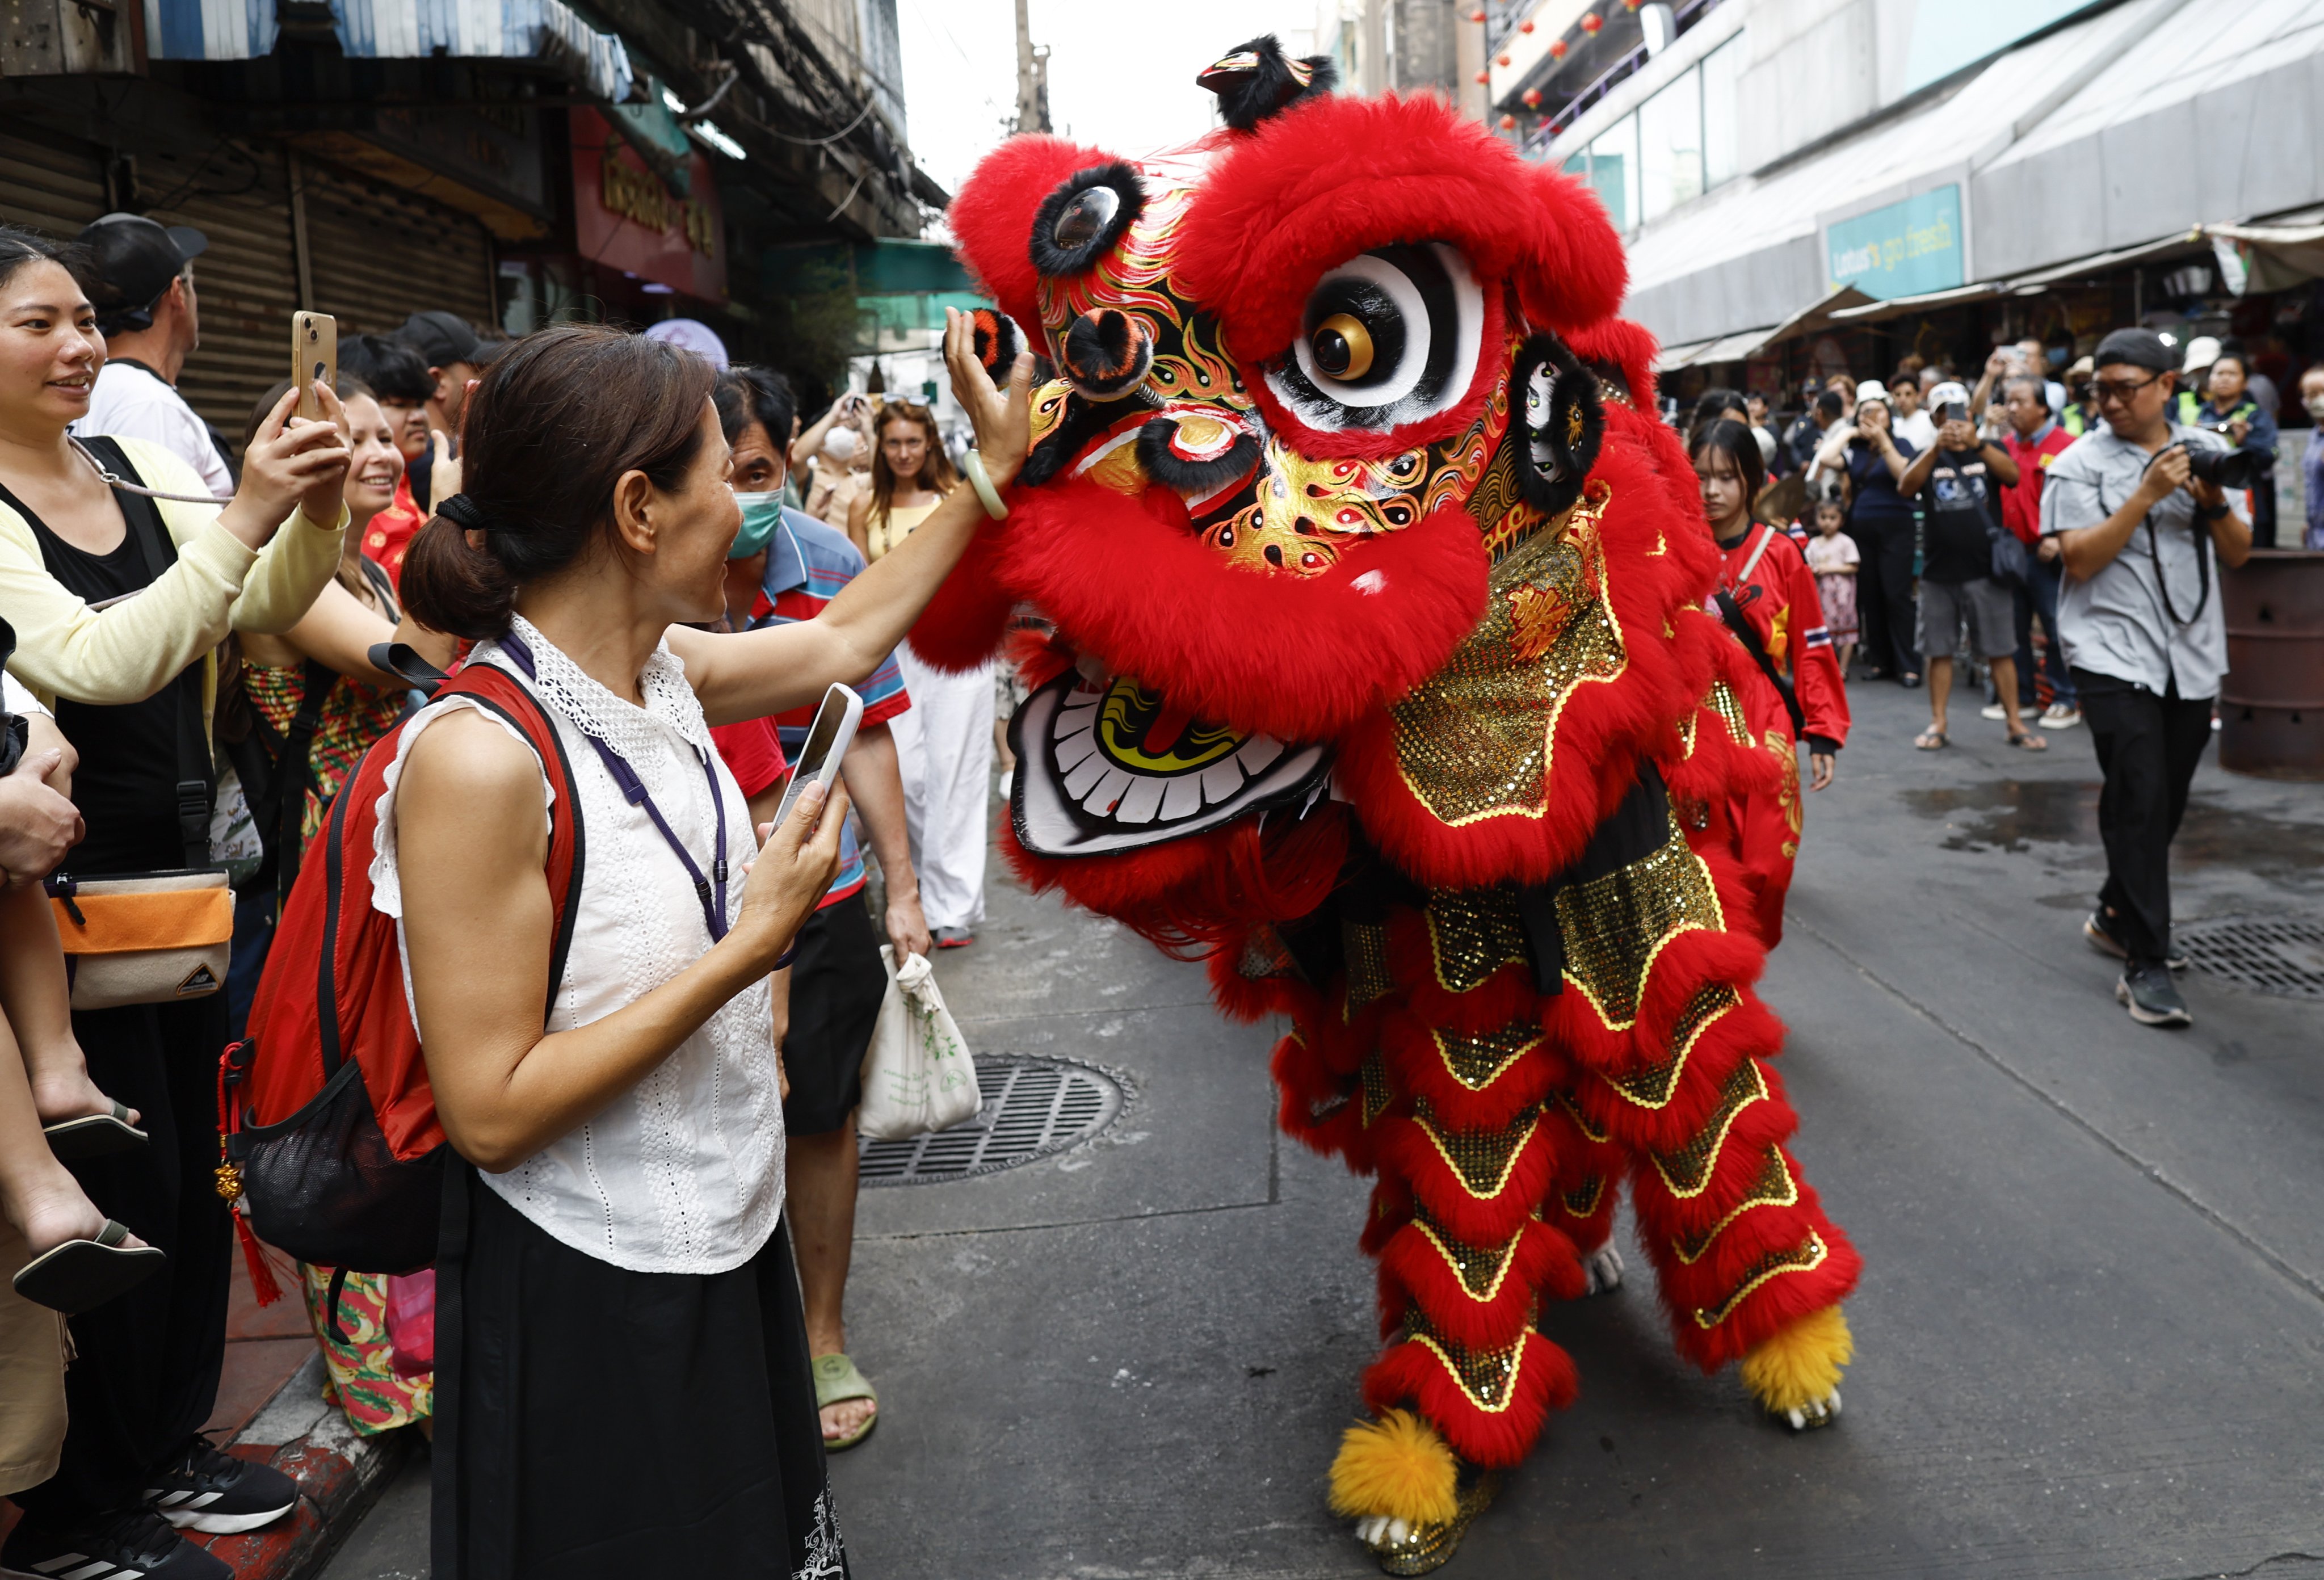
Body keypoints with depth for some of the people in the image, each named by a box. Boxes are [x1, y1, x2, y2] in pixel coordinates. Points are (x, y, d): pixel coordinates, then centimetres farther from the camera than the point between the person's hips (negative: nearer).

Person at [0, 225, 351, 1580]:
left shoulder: (143, 475, 5)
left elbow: (268, 606, -2)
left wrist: (316, 513, -22)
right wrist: (241, 519, -33)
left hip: (178, 870, 7)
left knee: (192, 1161, 16)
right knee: (118, 1187, 2)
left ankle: (167, 1441, 34)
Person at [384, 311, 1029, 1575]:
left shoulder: (663, 674, -1)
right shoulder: (478, 753, -25)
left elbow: (841, 644, 17)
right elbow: (490, 1114, -23)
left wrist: (997, 466, 19)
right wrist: (750, 947, -23)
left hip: (723, 1239, 8)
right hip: (581, 1299, -8)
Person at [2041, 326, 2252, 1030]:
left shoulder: (2207, 450, 9)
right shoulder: (2081, 463, -3)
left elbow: (2239, 553, 9)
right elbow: (2078, 560, -13)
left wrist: (2214, 502, -10)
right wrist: (2147, 494, -18)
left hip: (2193, 657, 5)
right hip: (2115, 655, -5)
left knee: (2166, 804, 12)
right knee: (2140, 802, -11)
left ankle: (2116, 917, 32)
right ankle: (2144, 965, -8)